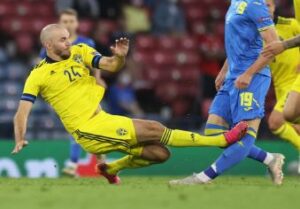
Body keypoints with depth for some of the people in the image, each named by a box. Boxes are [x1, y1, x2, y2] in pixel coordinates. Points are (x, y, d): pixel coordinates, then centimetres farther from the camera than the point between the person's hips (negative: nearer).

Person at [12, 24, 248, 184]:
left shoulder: (79, 51, 8)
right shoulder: (38, 76, -7)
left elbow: (111, 66, 2)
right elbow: (23, 112, -9)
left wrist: (120, 56, -21)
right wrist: (20, 141, -24)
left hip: (102, 120, 7)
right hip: (87, 129, -7)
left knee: (159, 153, 1)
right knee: (153, 130, -15)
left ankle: (112, 168, 24)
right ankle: (221, 140, -10)